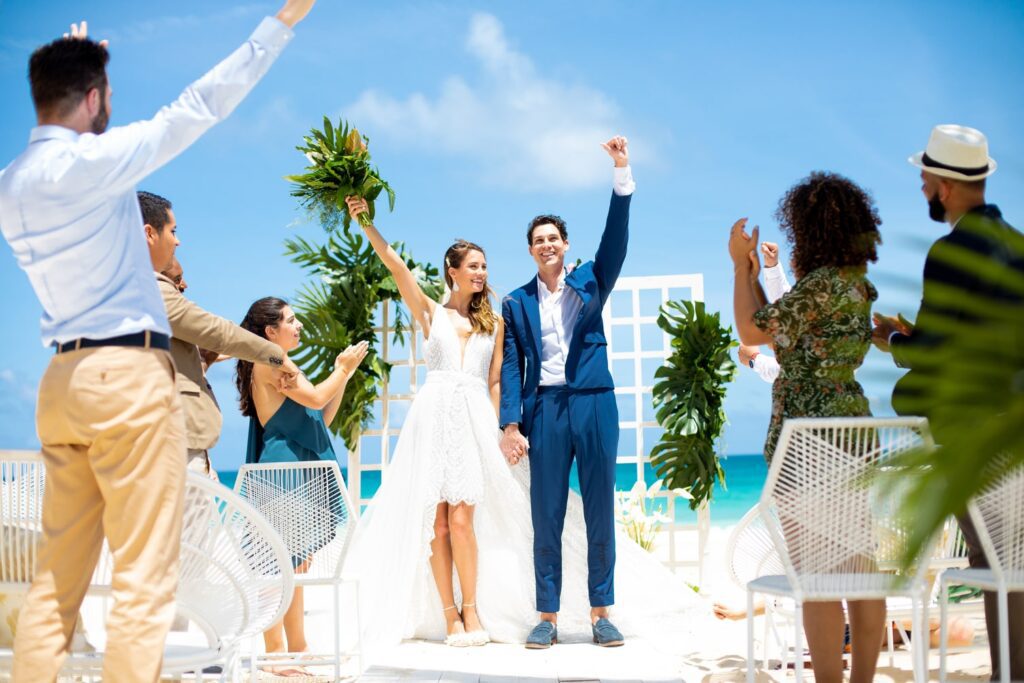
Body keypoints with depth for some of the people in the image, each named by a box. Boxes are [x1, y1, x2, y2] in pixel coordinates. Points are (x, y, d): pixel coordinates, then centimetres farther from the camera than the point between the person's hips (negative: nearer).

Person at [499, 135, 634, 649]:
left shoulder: (589, 283, 10)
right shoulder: (517, 302, 10)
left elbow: (615, 237, -4)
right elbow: (511, 366, 6)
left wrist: (622, 173, -15)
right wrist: (510, 423, -6)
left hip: (593, 405, 0)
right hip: (544, 409, 0)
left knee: (601, 514, 3)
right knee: (546, 517, 1)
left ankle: (601, 614, 9)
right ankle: (547, 616, 6)